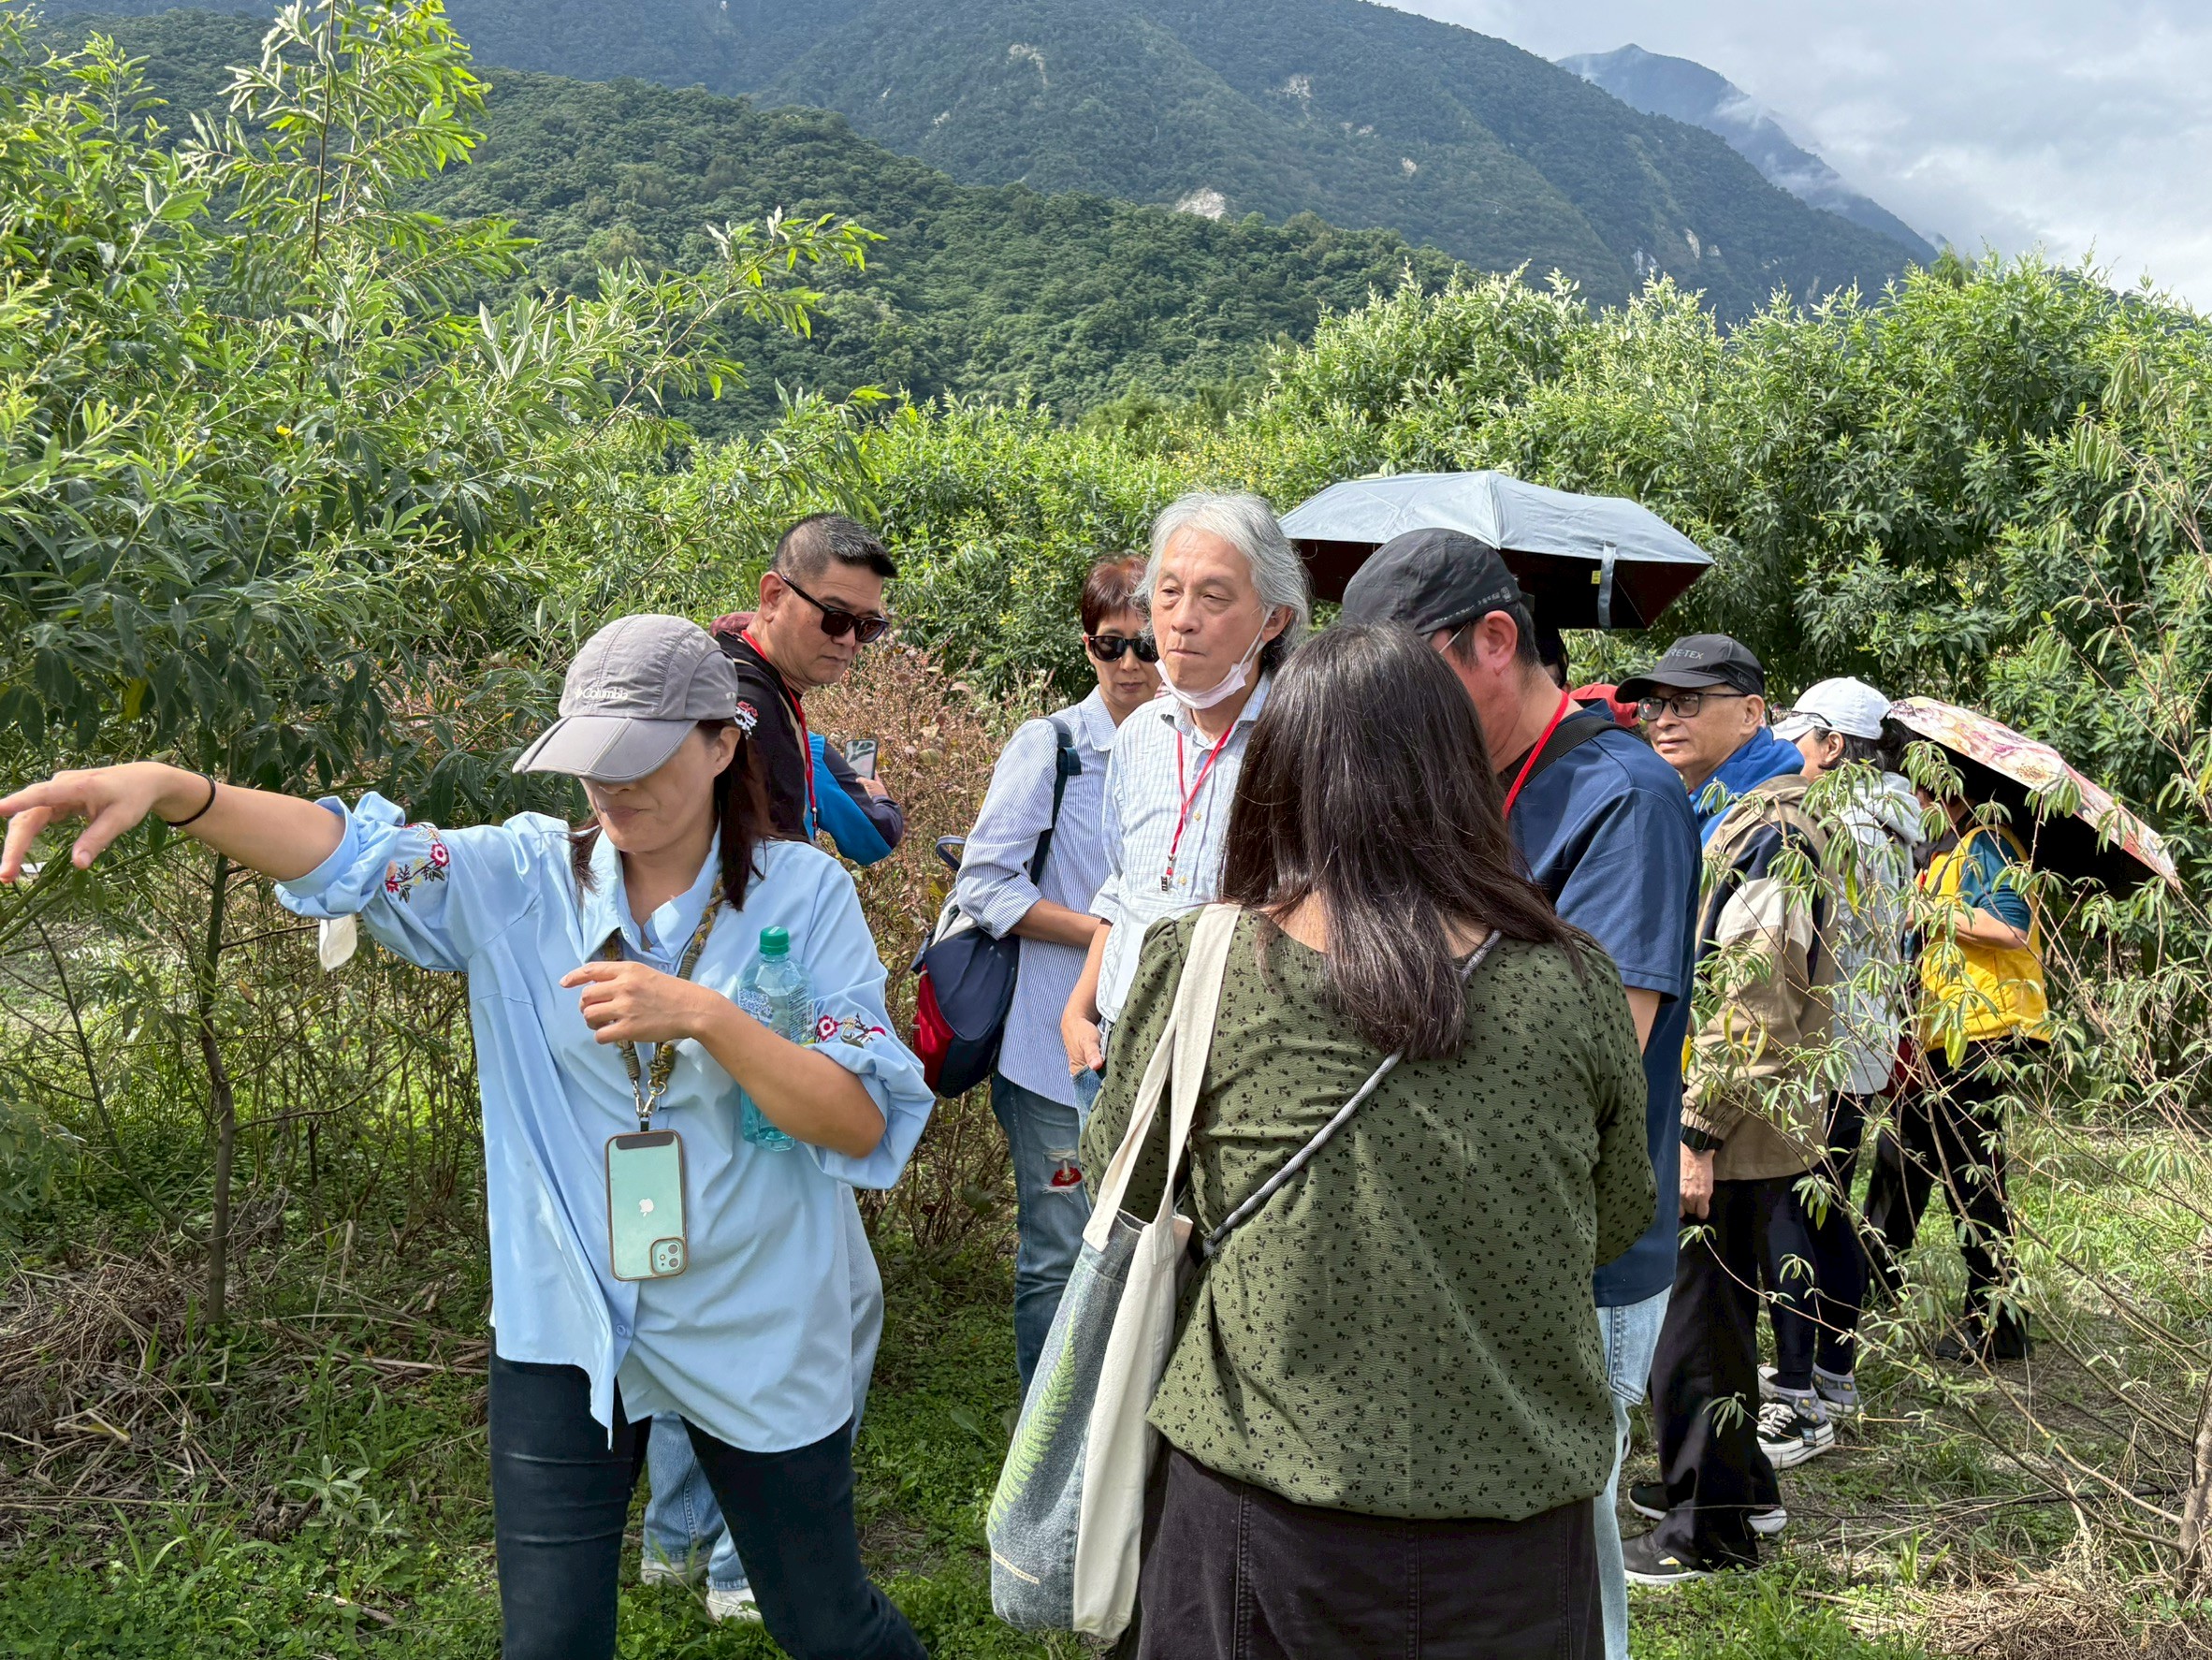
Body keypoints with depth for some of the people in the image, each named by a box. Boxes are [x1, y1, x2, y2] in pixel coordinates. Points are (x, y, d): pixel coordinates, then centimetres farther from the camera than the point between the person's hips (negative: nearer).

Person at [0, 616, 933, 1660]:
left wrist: (703, 1015, -29)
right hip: (567, 1334, 2)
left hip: (761, 1340, -1)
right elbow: (353, 854, -21)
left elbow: (863, 1121, -16)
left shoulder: (803, 894, -10)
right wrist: (169, 789, -38)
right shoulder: (523, 880, -5)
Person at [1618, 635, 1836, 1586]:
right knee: (1712, 1310, 19)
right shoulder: (1704, 814, 16)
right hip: (1688, 1118, 10)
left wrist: (1699, 1133, -24)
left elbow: (1751, 1001, -24)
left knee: (1690, 1324, -2)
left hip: (1728, 1138, -10)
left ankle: (1712, 1528, 10)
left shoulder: (1767, 829, -17)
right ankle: (1735, 1480, 34)